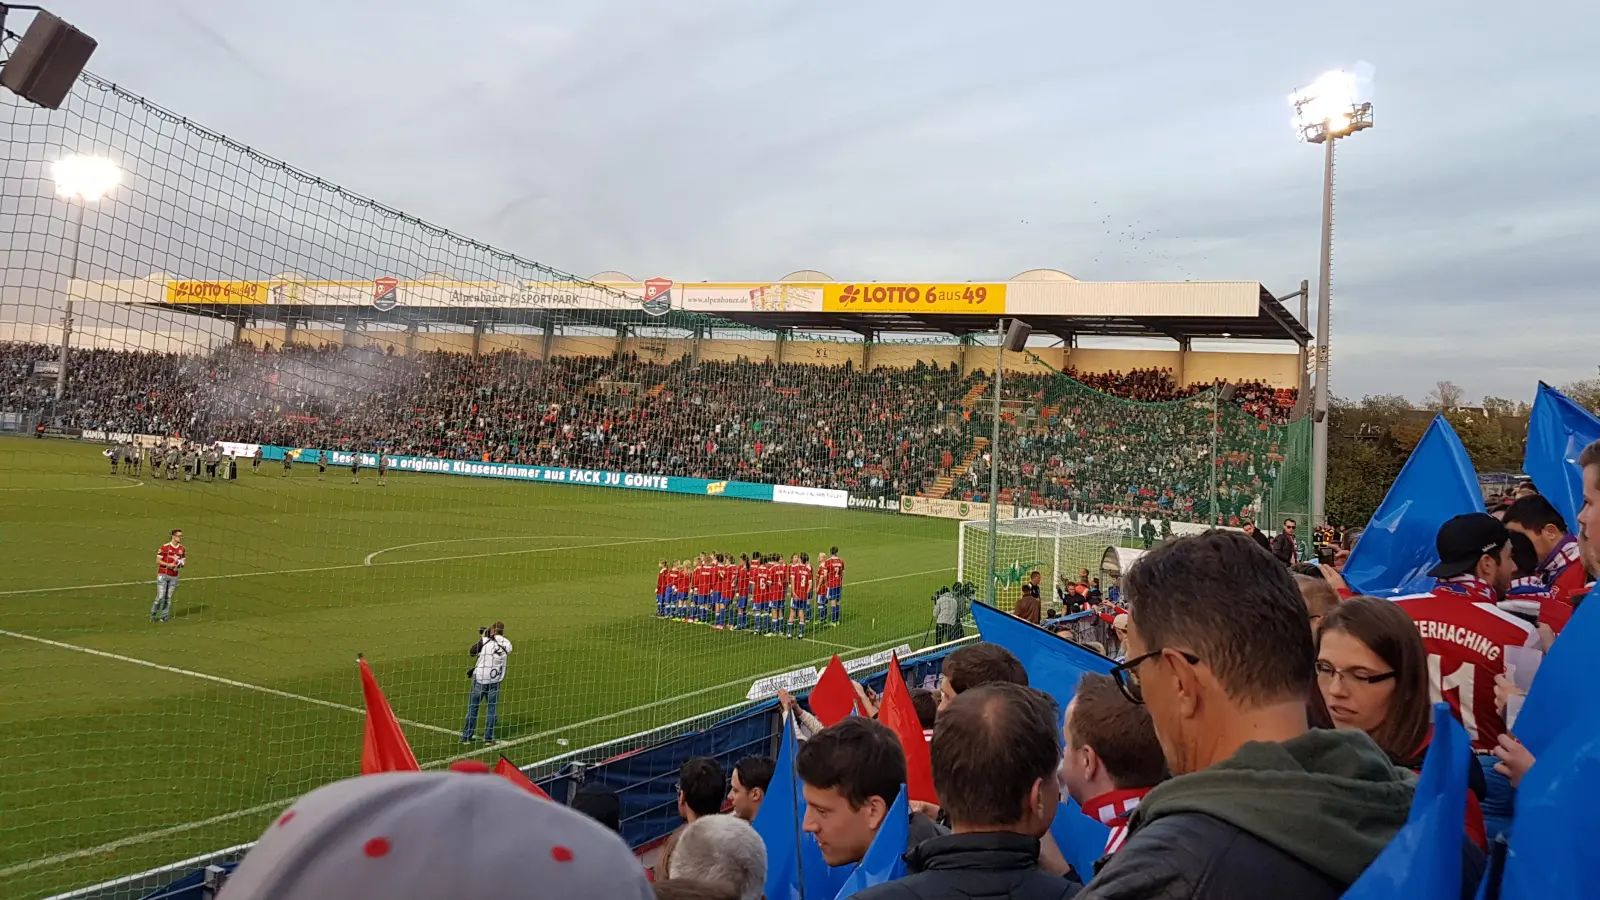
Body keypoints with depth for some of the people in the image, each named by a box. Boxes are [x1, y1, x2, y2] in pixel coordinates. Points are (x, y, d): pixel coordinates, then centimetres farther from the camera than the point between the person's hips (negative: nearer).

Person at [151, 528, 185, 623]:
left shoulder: (182, 549, 6)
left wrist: (181, 564, -6)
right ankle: (153, 614, 14)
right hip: (163, 575, -4)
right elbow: (158, 561, -6)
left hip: (174, 576, 4)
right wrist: (169, 564, -18)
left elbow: (184, 561, 16)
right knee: (160, 596, -6)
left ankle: (164, 616, 14)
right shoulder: (164, 547, -8)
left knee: (168, 597, 6)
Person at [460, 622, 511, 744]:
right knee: (492, 708, 10)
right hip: (495, 680, 2)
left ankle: (466, 737, 12)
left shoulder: (485, 641, -11)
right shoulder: (507, 644, -2)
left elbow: (472, 652, 0)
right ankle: (488, 738, 9)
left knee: (472, 707, 8)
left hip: (480, 679, -2)